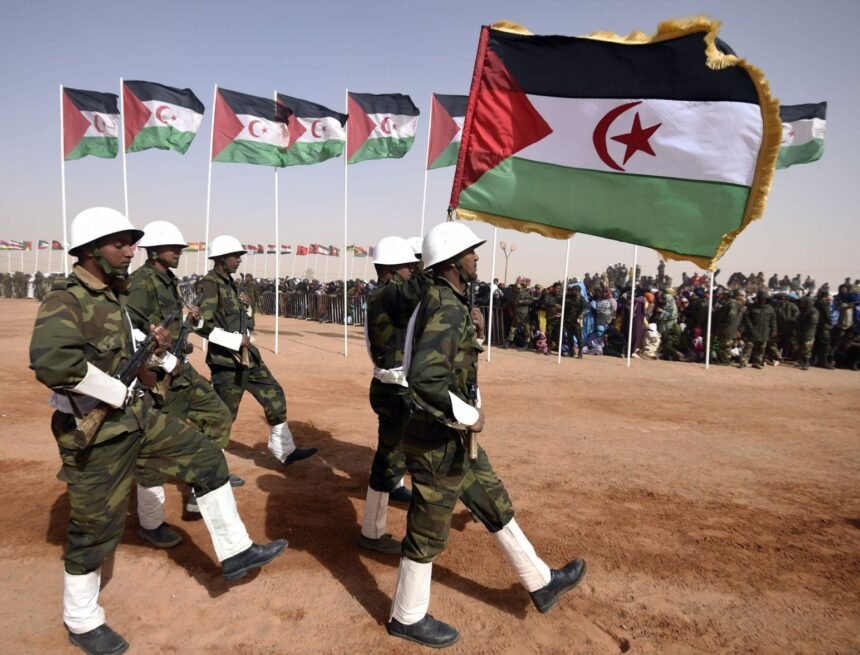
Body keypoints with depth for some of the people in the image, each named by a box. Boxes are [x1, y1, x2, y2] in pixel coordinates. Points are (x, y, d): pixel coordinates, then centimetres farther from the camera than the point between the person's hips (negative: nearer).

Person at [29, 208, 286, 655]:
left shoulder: (113, 295, 9)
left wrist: (153, 348, -2)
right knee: (95, 529, 7)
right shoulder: (65, 301, -20)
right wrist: (120, 392, -26)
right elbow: (51, 361, -38)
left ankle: (235, 552, 18)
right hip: (96, 435, -8)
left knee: (207, 458, 8)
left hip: (138, 419, 8)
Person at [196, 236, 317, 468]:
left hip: (247, 354, 9)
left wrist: (244, 307, 2)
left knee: (274, 395, 11)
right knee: (224, 413, 1)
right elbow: (201, 324, -25)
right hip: (226, 359, -9)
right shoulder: (209, 284, -15)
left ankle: (285, 451, 21)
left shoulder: (228, 282, 13)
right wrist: (236, 340, -21)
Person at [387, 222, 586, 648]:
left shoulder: (446, 303, 8)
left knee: (497, 508, 21)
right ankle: (407, 617, 31)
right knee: (428, 533, 9)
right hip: (438, 442, -10)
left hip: (454, 438, 10)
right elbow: (424, 377, -37)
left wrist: (475, 333, 3)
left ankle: (541, 583, 38)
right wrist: (468, 416, -23)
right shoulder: (446, 308, -23)